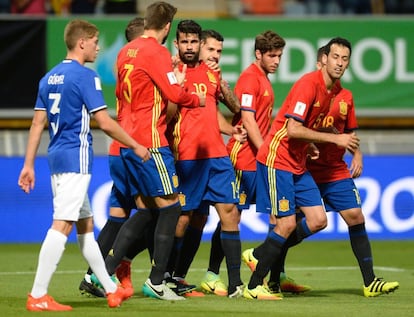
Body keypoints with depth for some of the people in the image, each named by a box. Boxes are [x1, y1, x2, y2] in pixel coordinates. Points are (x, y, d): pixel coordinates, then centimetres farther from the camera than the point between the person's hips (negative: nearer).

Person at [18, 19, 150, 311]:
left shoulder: (50, 78, 13)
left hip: (57, 157, 9)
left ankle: (110, 289, 24)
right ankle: (38, 296, -16)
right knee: (62, 225, -11)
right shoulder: (85, 76, -11)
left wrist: (29, 165, 15)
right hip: (76, 158, -9)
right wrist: (136, 147, -2)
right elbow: (105, 123, -13)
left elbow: (38, 124, 13)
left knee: (85, 225, 15)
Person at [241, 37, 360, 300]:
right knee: (287, 224, -10)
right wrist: (335, 138, -21)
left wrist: (310, 145, 2)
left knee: (318, 221, 2)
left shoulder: (336, 91, 9)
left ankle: (260, 255, 15)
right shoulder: (309, 83, -18)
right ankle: (254, 287, 0)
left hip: (299, 164, 9)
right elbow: (293, 129, -24)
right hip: (277, 160, -9)